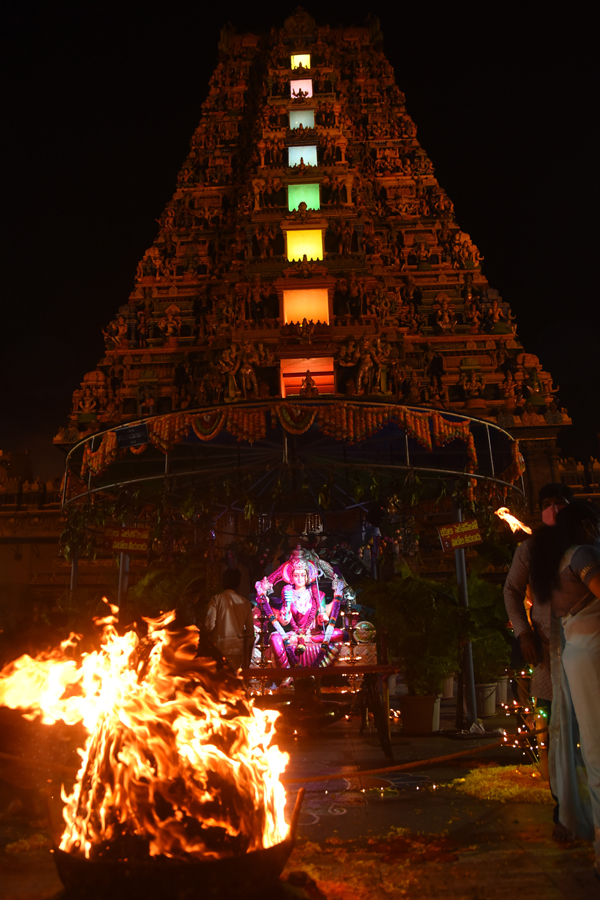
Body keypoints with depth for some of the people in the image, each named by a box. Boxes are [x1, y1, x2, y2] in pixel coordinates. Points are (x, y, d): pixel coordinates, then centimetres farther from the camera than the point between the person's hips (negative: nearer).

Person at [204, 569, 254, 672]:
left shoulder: (216, 599, -4)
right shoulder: (245, 602, 6)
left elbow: (209, 625, -11)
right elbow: (250, 630, 9)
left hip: (220, 648, -3)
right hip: (238, 648, 3)